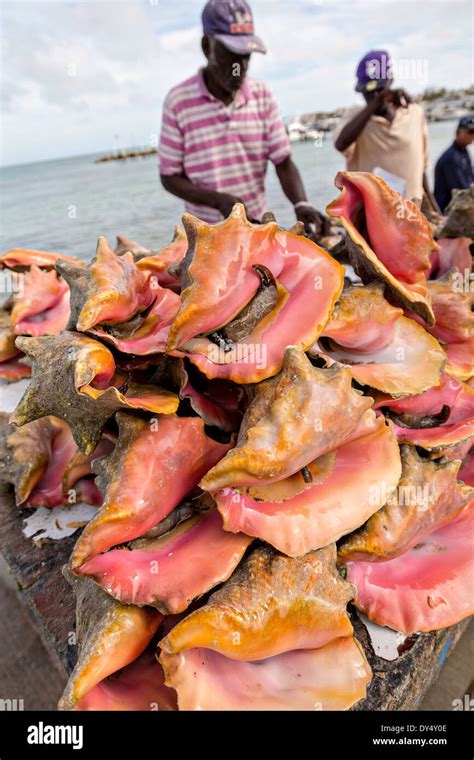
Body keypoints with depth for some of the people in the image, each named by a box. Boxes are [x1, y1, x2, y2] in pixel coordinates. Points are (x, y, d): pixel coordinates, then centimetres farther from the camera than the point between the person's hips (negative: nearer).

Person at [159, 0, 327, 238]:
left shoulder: (263, 95, 1)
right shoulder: (179, 101, -9)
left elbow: (283, 162, 1)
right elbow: (169, 177, -5)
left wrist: (301, 204, -19)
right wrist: (219, 200, -20)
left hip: (258, 225, 3)